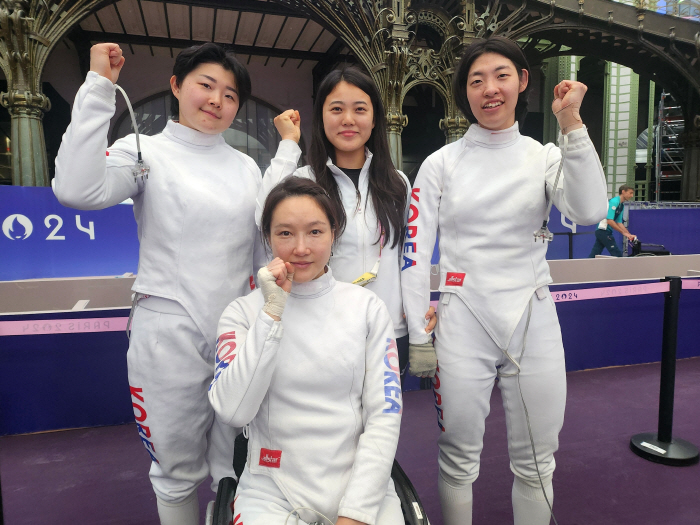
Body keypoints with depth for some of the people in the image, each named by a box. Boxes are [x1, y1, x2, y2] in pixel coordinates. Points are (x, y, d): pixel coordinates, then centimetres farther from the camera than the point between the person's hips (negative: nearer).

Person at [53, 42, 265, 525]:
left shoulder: (247, 167, 9)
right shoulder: (145, 151, -2)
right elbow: (77, 189, -23)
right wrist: (99, 87, -18)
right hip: (170, 336, -3)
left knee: (236, 467, 17)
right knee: (178, 470, 14)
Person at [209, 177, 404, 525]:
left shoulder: (367, 308, -1)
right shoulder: (242, 312, -1)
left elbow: (385, 416, -3)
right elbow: (233, 412, -14)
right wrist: (273, 311, -17)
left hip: (361, 483, 1)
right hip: (272, 490, 0)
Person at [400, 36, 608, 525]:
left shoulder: (545, 157, 6)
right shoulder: (441, 164, 2)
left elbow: (588, 211, -14)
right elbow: (416, 252, -1)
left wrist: (571, 122, -15)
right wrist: (418, 337, -2)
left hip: (533, 320, 2)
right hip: (462, 323, -1)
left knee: (536, 463, 15)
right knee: (459, 461, 10)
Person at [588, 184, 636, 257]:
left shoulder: (621, 205, 15)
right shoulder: (614, 202, -13)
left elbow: (619, 223, 17)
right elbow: (609, 221, -20)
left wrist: (629, 235, 8)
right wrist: (624, 233, -16)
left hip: (601, 231, 9)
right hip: (603, 230, -9)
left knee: (594, 256, 6)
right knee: (617, 255, -5)